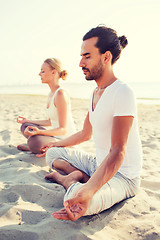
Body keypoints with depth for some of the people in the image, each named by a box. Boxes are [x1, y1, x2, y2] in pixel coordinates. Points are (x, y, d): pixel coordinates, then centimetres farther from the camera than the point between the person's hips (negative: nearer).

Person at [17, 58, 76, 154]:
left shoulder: (61, 93, -21)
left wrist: (39, 132, -36)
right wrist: (28, 121, 22)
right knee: (25, 126, 16)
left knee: (34, 141, -34)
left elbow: (63, 129, -23)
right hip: (55, 137, 10)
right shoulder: (51, 94, 9)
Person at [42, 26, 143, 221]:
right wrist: (56, 144, 29)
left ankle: (66, 179, -5)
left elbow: (117, 152, -30)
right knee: (52, 154, 11)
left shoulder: (122, 93, -23)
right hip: (98, 164, 9)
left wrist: (88, 191, -42)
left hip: (122, 176, -8)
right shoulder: (96, 93, 8)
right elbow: (85, 134, 19)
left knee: (77, 198, -35)